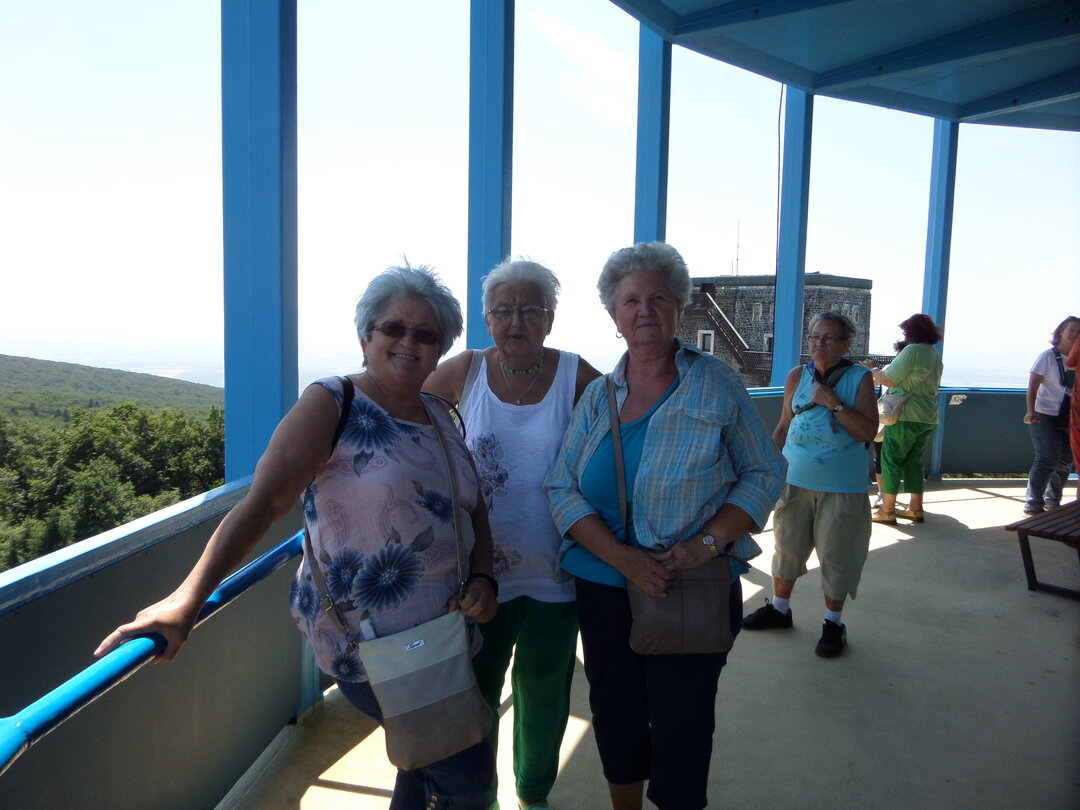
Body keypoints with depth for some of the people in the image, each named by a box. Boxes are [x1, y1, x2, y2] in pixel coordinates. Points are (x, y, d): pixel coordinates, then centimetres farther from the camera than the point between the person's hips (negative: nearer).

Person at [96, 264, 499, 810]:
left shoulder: (440, 417, 7)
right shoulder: (332, 404, -13)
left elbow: (475, 510, 11)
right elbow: (263, 503, -21)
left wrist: (482, 577, -6)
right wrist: (187, 600, -30)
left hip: (442, 632, 7)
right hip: (369, 645, -7)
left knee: (429, 761, 24)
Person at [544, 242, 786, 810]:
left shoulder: (717, 385, -5)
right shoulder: (597, 396, 2)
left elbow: (764, 474, -4)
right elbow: (561, 490, -4)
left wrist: (707, 543, -19)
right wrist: (624, 558, -18)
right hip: (604, 588, 3)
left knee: (682, 731, 8)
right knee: (615, 719, 18)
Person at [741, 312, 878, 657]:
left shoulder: (859, 377, -6)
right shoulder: (797, 376, 2)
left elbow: (868, 432, -13)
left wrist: (833, 402, -21)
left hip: (841, 488, -3)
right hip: (794, 481, 3)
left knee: (835, 555, 7)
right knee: (787, 547, 14)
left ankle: (834, 623, 25)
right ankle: (779, 609, 34)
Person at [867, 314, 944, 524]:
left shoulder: (913, 350, -15)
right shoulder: (935, 354, 14)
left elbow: (890, 380, -14)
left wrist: (876, 373, 5)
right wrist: (883, 374, 20)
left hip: (906, 416, -8)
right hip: (928, 418, 8)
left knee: (891, 460, -1)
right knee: (914, 461, 15)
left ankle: (887, 510, 0)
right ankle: (916, 508, 19)